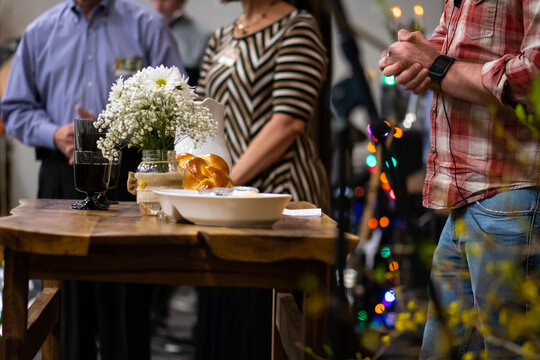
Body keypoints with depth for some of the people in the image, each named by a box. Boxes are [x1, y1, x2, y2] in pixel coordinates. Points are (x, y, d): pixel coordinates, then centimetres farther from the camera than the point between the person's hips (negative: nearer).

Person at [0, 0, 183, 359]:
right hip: (60, 179, 3)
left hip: (128, 177, -3)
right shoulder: (39, 32, 15)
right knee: (66, 299, 4)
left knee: (126, 301, -6)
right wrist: (56, 135, -5)